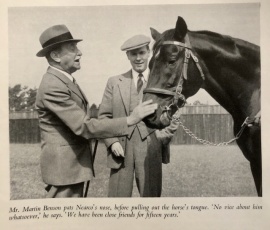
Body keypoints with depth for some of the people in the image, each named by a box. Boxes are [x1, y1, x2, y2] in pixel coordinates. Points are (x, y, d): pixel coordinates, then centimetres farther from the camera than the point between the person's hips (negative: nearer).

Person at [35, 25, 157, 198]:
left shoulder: (65, 80, 10)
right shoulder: (53, 86, -22)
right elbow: (84, 127, -27)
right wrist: (131, 119, -28)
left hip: (75, 164, 10)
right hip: (64, 166, -10)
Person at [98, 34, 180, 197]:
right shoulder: (114, 82, 9)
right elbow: (104, 116, 7)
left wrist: (171, 127, -14)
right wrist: (112, 141, -7)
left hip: (151, 150, -1)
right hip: (121, 150, 1)